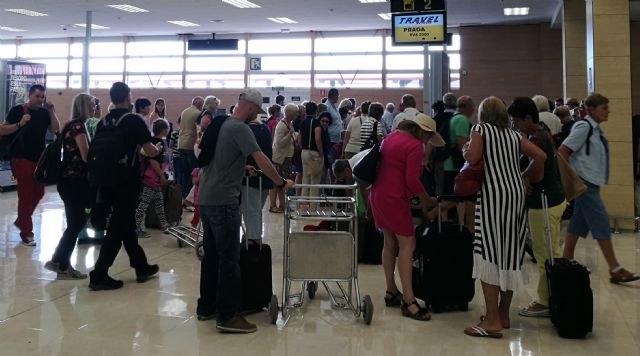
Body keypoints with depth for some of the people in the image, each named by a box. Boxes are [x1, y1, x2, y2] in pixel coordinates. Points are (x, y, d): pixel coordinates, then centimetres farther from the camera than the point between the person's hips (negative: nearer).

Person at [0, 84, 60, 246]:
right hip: (21, 159, -6)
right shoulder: (18, 110, -7)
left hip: (39, 158, 6)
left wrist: (51, 111, -7)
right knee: (26, 194, -3)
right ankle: (26, 232, 6)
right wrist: (20, 124, -26)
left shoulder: (44, 112, 8)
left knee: (38, 192, 13)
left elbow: (56, 129, 0)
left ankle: (21, 221, 34)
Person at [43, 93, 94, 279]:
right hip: (73, 181, -9)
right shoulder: (78, 125, -13)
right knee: (76, 223, -1)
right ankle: (62, 265, 7)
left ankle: (59, 261, 18)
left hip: (71, 180, 9)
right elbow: (86, 156, -16)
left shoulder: (73, 125, 16)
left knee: (76, 222, 13)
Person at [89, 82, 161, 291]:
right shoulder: (135, 120, -10)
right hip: (128, 182, -7)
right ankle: (99, 275, -1)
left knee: (126, 225, 16)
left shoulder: (103, 122, 7)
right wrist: (158, 150, 9)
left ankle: (141, 267, 27)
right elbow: (149, 151, -13)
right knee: (117, 229, -1)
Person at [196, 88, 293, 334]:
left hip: (206, 198, 9)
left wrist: (242, 169, 16)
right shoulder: (240, 128, -12)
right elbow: (261, 160, -19)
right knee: (229, 258, -5)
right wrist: (281, 183, -8)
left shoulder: (220, 125, 15)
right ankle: (227, 316, -2)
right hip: (223, 201, -9)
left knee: (211, 255, 16)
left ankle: (206, 307, 24)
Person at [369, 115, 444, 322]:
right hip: (394, 198, -10)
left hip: (378, 194, 10)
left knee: (390, 242, 15)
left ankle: (391, 292, 22)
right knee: (407, 244, -8)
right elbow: (412, 180, -18)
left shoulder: (393, 136, 13)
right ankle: (408, 301, -10)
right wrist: (426, 199, -2)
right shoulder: (415, 146, -13)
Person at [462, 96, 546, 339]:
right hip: (516, 193, 6)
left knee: (489, 255, -5)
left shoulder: (480, 129, 3)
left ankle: (492, 320, -7)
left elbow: (472, 158, -12)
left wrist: (465, 149, 9)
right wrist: (526, 176, 21)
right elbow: (540, 156, 8)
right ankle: (504, 314, 21)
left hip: (492, 194, -6)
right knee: (509, 254, 12)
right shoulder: (514, 135, 17)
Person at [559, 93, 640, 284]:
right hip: (584, 183, -9)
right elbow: (562, 151, -17)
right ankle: (615, 270, -2)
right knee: (601, 222, -7)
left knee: (579, 223, 12)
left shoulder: (596, 129, 11)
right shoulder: (583, 127, -15)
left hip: (592, 183, 9)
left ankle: (566, 261, 22)